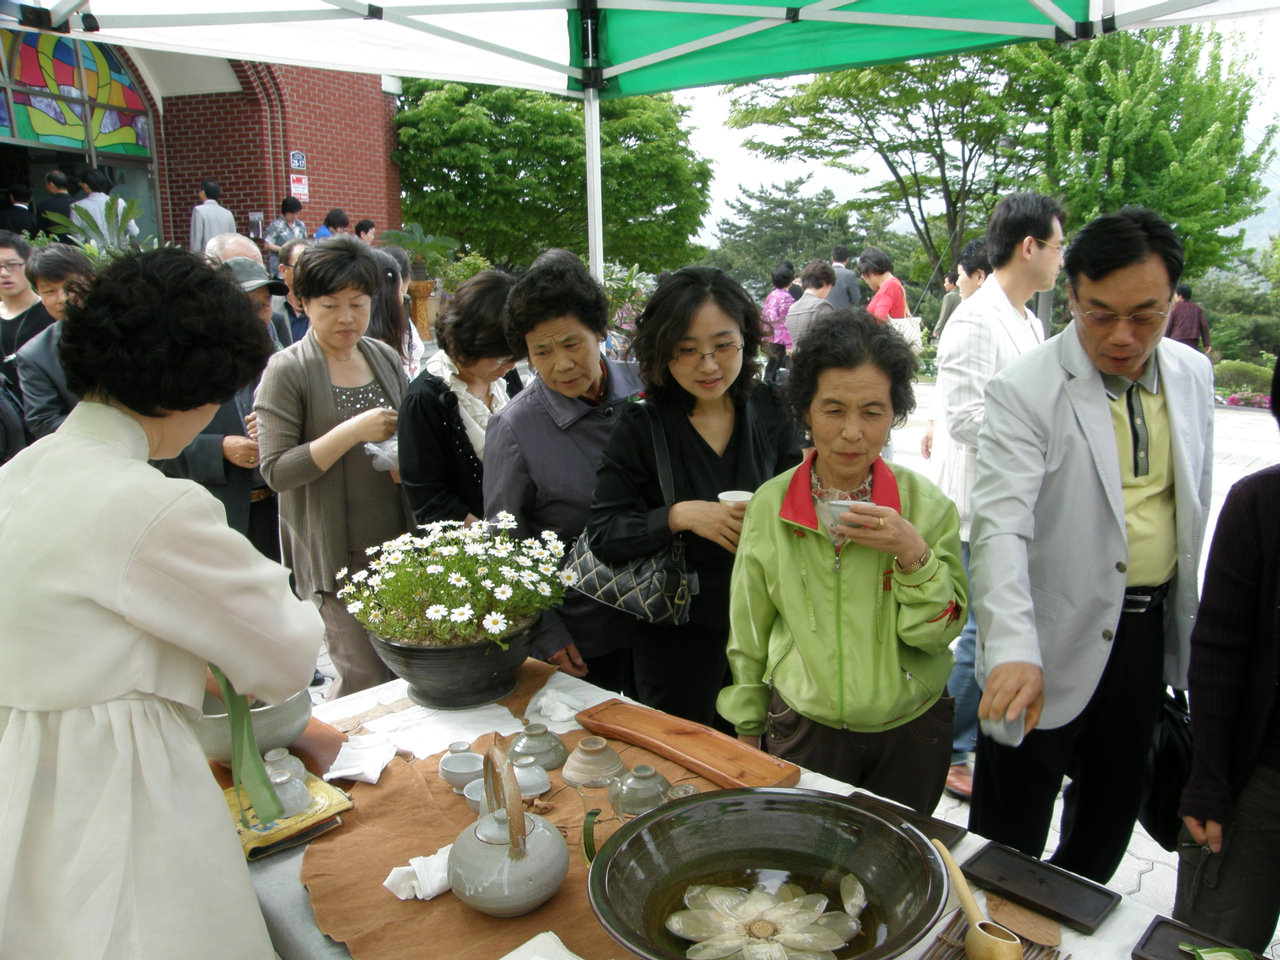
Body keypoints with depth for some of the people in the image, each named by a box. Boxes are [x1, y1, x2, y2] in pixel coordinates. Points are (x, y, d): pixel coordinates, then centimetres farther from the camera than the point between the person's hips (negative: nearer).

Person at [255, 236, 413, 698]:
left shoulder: (385, 357, 8)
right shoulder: (287, 371, -8)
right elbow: (276, 471, -13)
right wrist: (352, 432, -20)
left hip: (397, 539, 5)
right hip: (337, 553, -5)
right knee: (367, 680, -2)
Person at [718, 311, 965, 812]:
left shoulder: (926, 503, -9)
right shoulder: (769, 505, -8)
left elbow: (942, 632, -9)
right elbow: (748, 634, 1)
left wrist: (915, 554, -24)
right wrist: (747, 731, 8)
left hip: (910, 735, 1)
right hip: (802, 731, 0)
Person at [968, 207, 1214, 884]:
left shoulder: (1193, 375, 3)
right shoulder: (1025, 391, -18)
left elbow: (1193, 507, 14)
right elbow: (1002, 528, -27)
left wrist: (1185, 616, 16)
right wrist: (1012, 650, -40)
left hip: (1153, 631, 6)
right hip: (1056, 643, -6)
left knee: (1110, 813, 23)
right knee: (1009, 835, 7)